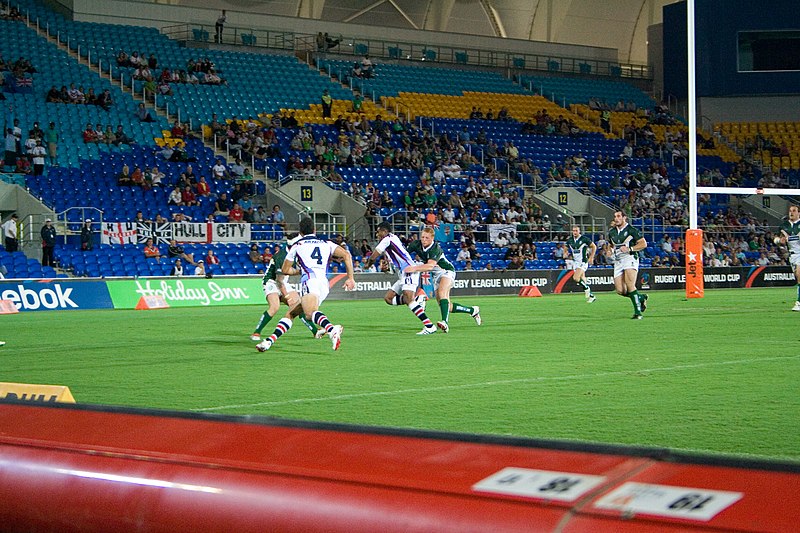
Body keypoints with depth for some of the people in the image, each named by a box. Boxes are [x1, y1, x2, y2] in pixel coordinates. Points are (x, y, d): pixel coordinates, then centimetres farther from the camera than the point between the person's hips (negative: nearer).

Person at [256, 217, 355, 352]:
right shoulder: (327, 244, 26)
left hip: (310, 281, -6)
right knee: (291, 313, 17)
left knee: (310, 313, -34)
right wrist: (350, 277, 11)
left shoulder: (297, 245, 20)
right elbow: (346, 255, 10)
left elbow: (285, 270, 28)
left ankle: (332, 329, -62)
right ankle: (269, 341, 9)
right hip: (325, 285, 6)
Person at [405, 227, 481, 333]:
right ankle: (472, 310, 24)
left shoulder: (435, 248, -29)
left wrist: (415, 268, -55)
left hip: (446, 271, -7)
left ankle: (445, 322, -49)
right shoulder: (416, 245, -10)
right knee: (447, 307, 3)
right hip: (435, 275, 7)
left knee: (442, 292, -35)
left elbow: (430, 265, -44)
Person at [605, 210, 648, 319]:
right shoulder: (612, 232, 16)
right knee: (620, 290, -4)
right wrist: (610, 251, 9)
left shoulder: (631, 230, -3)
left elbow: (643, 244, -5)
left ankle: (637, 312, -15)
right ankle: (641, 298, 21)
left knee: (630, 285, -21)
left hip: (630, 258, -6)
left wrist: (629, 249, -15)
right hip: (618, 261, 6)